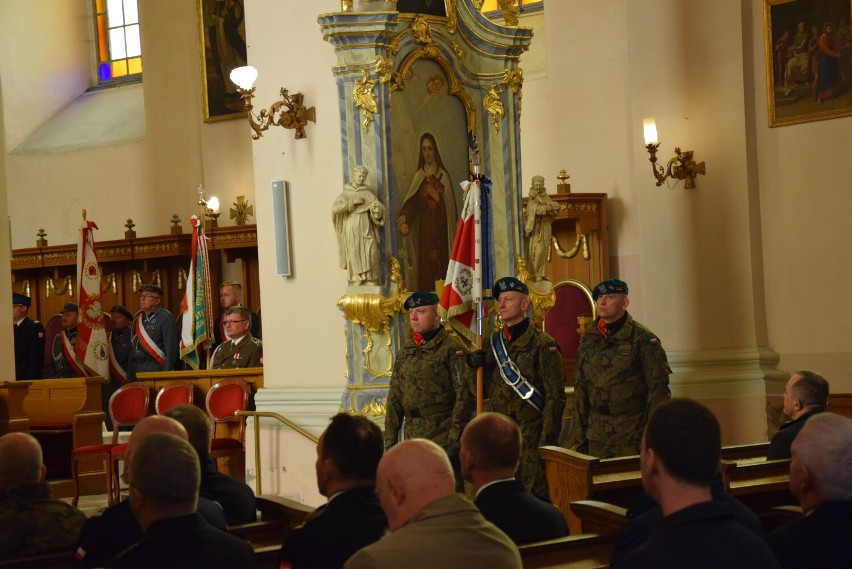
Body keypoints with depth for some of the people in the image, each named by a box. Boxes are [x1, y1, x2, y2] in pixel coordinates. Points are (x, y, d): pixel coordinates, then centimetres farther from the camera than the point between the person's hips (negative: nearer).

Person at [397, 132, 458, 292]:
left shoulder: (443, 176, 7)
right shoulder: (419, 176, 8)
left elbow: (450, 206, 6)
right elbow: (412, 202, -5)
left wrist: (437, 197, -9)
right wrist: (404, 216, -21)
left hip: (441, 229, 0)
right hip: (424, 229, 0)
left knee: (441, 265, -5)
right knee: (425, 266, -5)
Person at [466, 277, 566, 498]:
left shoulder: (543, 345, -4)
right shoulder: (492, 343, 14)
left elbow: (555, 397, -7)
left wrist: (548, 441, -14)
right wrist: (472, 363, 0)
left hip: (530, 439, -6)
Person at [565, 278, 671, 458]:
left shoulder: (643, 339, -4)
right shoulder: (587, 340, 11)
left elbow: (658, 388, -6)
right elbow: (580, 389, 14)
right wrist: (577, 435, 10)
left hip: (632, 435, -4)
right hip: (596, 436, 5)